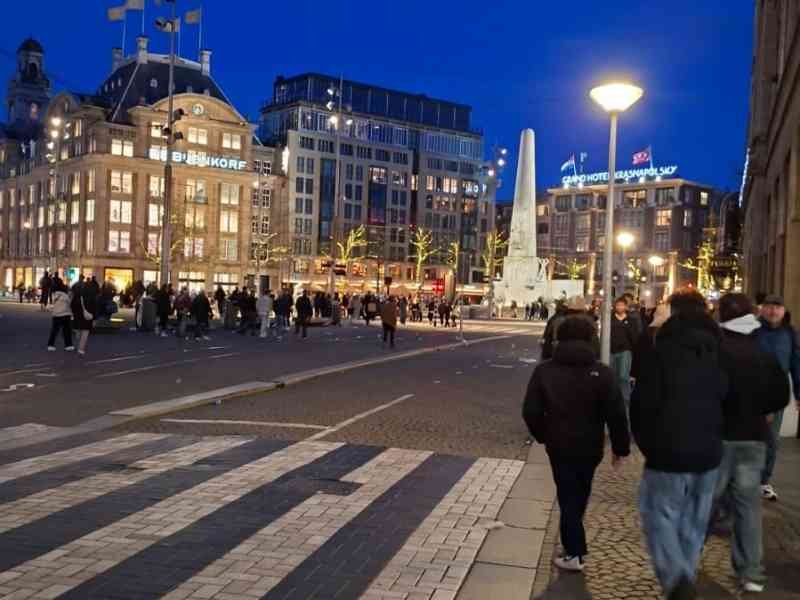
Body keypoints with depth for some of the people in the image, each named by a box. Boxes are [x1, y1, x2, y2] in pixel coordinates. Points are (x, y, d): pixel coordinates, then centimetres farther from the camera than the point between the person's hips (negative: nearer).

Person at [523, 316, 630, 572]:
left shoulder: (544, 371, -6)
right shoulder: (602, 373, -9)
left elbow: (531, 411, -7)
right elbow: (616, 414, -11)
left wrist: (543, 435, 9)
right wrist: (620, 447, 0)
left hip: (559, 446, -1)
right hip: (590, 446, 1)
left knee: (568, 497, 9)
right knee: (580, 495, 20)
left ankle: (575, 553, 5)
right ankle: (575, 547, 35)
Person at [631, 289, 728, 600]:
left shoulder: (661, 352, -12)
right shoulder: (718, 353, 5)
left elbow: (643, 405, -11)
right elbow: (725, 401, 12)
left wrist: (648, 445, 4)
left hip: (669, 453, -5)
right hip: (708, 452, 5)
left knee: (660, 517, 3)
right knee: (693, 523, 16)